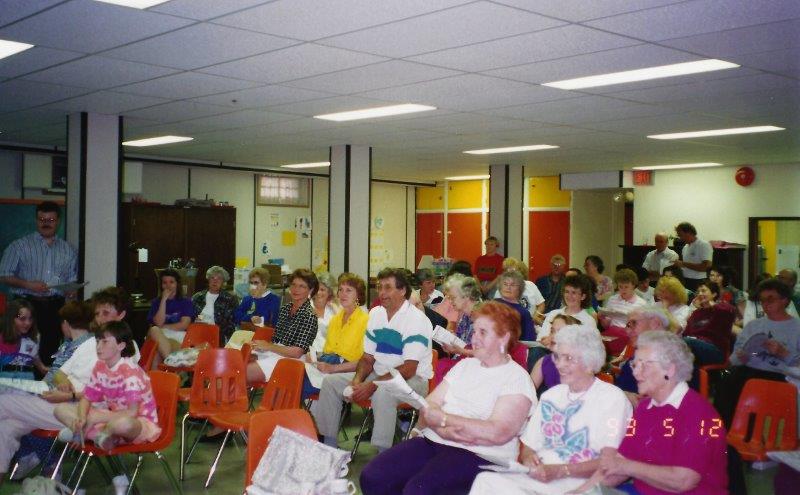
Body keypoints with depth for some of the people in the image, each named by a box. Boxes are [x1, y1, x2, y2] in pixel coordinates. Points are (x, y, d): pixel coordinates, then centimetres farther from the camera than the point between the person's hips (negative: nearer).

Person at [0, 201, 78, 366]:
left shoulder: (69, 250, 16)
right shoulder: (20, 246, 7)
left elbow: (72, 280, 21)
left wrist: (71, 290, -2)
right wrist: (28, 285, -11)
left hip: (55, 307, 2)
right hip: (28, 304, -2)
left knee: (51, 351, -2)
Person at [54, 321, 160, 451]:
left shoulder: (130, 370, -21)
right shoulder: (100, 366, 1)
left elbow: (131, 413, -27)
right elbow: (86, 399, 7)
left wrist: (96, 418, -23)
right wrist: (81, 419, -16)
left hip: (140, 422, -7)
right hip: (112, 416, 7)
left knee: (124, 423, -45)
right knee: (61, 409, -3)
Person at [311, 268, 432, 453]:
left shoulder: (416, 319, -16)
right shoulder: (375, 314, 7)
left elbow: (409, 369, -22)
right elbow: (367, 358, 11)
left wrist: (372, 385, -26)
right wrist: (357, 380, -9)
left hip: (413, 379, -8)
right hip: (379, 374, 8)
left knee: (382, 392, -39)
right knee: (330, 381, -2)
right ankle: (328, 446, 4)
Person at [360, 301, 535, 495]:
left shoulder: (516, 378, -3)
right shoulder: (465, 364, 17)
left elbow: (498, 433, -17)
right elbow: (429, 405, 9)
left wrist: (443, 418, -12)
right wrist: (443, 430, -14)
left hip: (479, 455, -6)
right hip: (433, 440, 6)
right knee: (372, 477, -14)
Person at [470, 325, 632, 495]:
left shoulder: (612, 398, -1)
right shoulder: (550, 395, 20)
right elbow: (527, 446, 19)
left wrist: (559, 471, -17)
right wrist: (527, 458, -4)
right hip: (538, 476, 6)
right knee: (486, 480, -26)